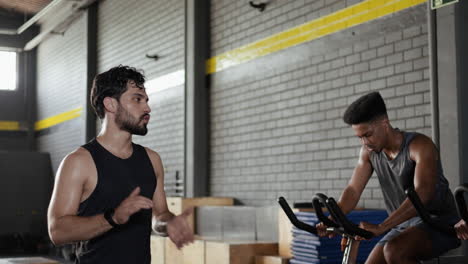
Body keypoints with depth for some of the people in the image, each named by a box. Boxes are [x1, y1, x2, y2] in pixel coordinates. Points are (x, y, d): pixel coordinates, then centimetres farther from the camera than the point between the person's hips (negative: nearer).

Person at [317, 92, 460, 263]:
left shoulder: (420, 145, -19)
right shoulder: (369, 152, 2)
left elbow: (422, 194, -33)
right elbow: (353, 191, -1)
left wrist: (380, 228, -43)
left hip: (439, 223, -7)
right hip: (404, 226, 7)